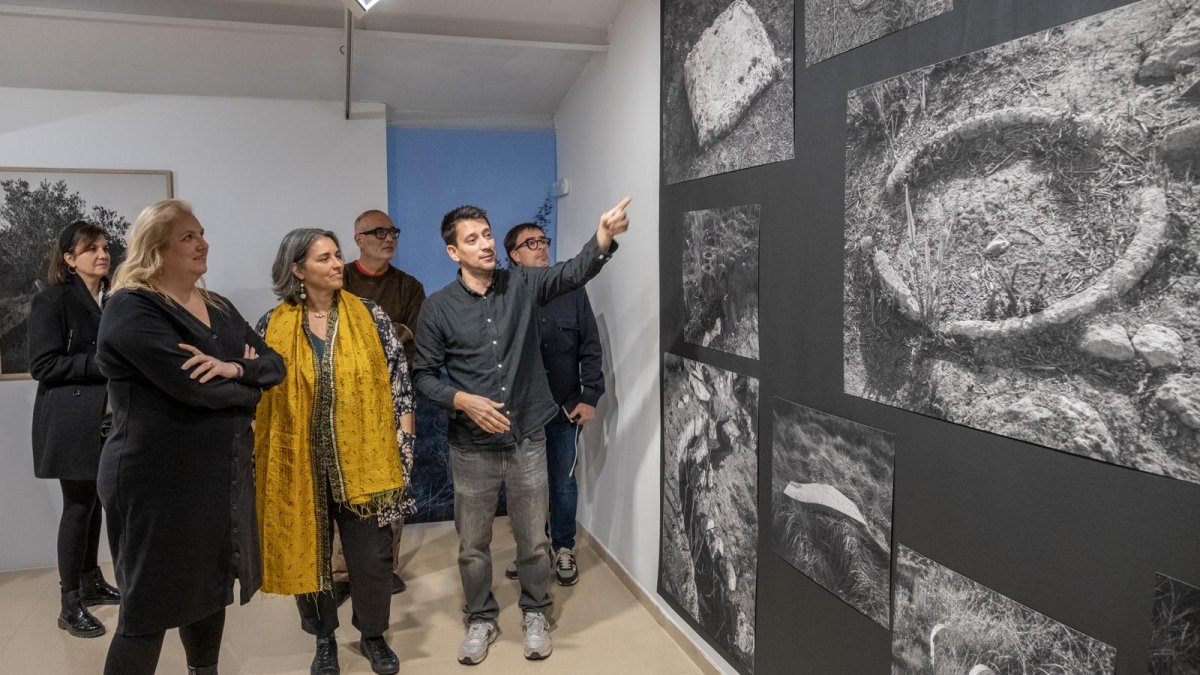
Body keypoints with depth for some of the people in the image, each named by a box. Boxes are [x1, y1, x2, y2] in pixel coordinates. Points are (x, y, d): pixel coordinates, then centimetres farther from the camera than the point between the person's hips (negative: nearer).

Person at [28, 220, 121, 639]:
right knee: (78, 505, -2)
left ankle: (91, 581, 27)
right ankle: (70, 604, 7)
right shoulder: (52, 302, -8)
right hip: (73, 422, -6)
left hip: (107, 418, 7)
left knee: (95, 502, 13)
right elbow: (42, 364, -15)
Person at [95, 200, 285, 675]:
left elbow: (274, 364, 3)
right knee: (148, 609, 3)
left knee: (211, 587, 19)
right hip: (161, 481, -7)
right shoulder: (131, 310, -13)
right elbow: (195, 385, -24)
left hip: (225, 473, 7)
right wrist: (248, 383, -5)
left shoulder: (219, 308, 11)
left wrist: (233, 368, -18)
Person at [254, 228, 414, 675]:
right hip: (299, 463, 1)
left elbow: (398, 379, -2)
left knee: (372, 554, 6)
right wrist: (257, 457, -4)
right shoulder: (272, 326, -2)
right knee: (308, 551, 13)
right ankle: (324, 638, 35)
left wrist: (403, 443, -5)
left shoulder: (370, 316, -2)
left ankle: (373, 636, 30)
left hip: (363, 460, 0)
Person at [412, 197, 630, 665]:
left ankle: (534, 614, 36)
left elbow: (573, 272, -20)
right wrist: (463, 400, -18)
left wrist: (603, 237, -39)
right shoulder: (438, 308, -6)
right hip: (472, 446, 0)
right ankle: (481, 619, 36)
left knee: (533, 539, 14)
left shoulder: (522, 285, -4)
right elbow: (423, 375, -1)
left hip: (527, 438, 1)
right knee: (473, 544, 14)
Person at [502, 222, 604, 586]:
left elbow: (591, 348, 0)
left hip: (564, 408, 1)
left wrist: (590, 397, -5)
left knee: (563, 483, 11)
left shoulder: (571, 291, -1)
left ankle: (564, 550, 28)